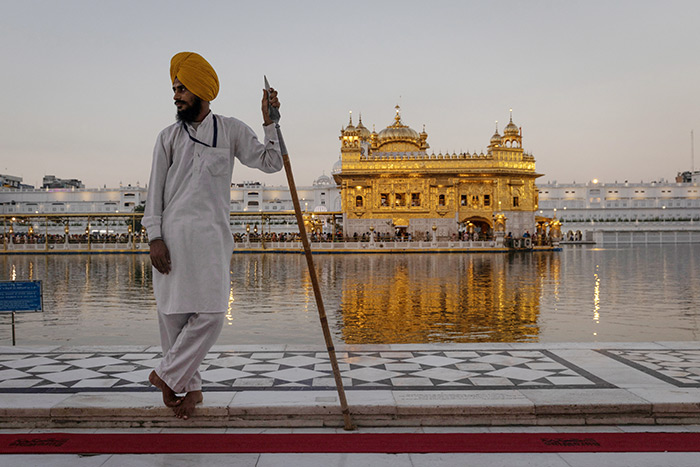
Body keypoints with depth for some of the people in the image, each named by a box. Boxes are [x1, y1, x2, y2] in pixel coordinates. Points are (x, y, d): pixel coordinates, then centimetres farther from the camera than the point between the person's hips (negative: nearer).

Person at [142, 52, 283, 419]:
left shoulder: (231, 130, 8)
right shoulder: (169, 137, 9)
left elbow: (270, 163, 3)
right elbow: (155, 191, 6)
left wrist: (269, 122, -7)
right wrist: (155, 237, -3)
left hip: (211, 236, 0)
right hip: (172, 235, 1)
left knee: (211, 313, -5)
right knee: (173, 314, 2)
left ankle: (167, 376, 12)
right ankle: (189, 386, 17)